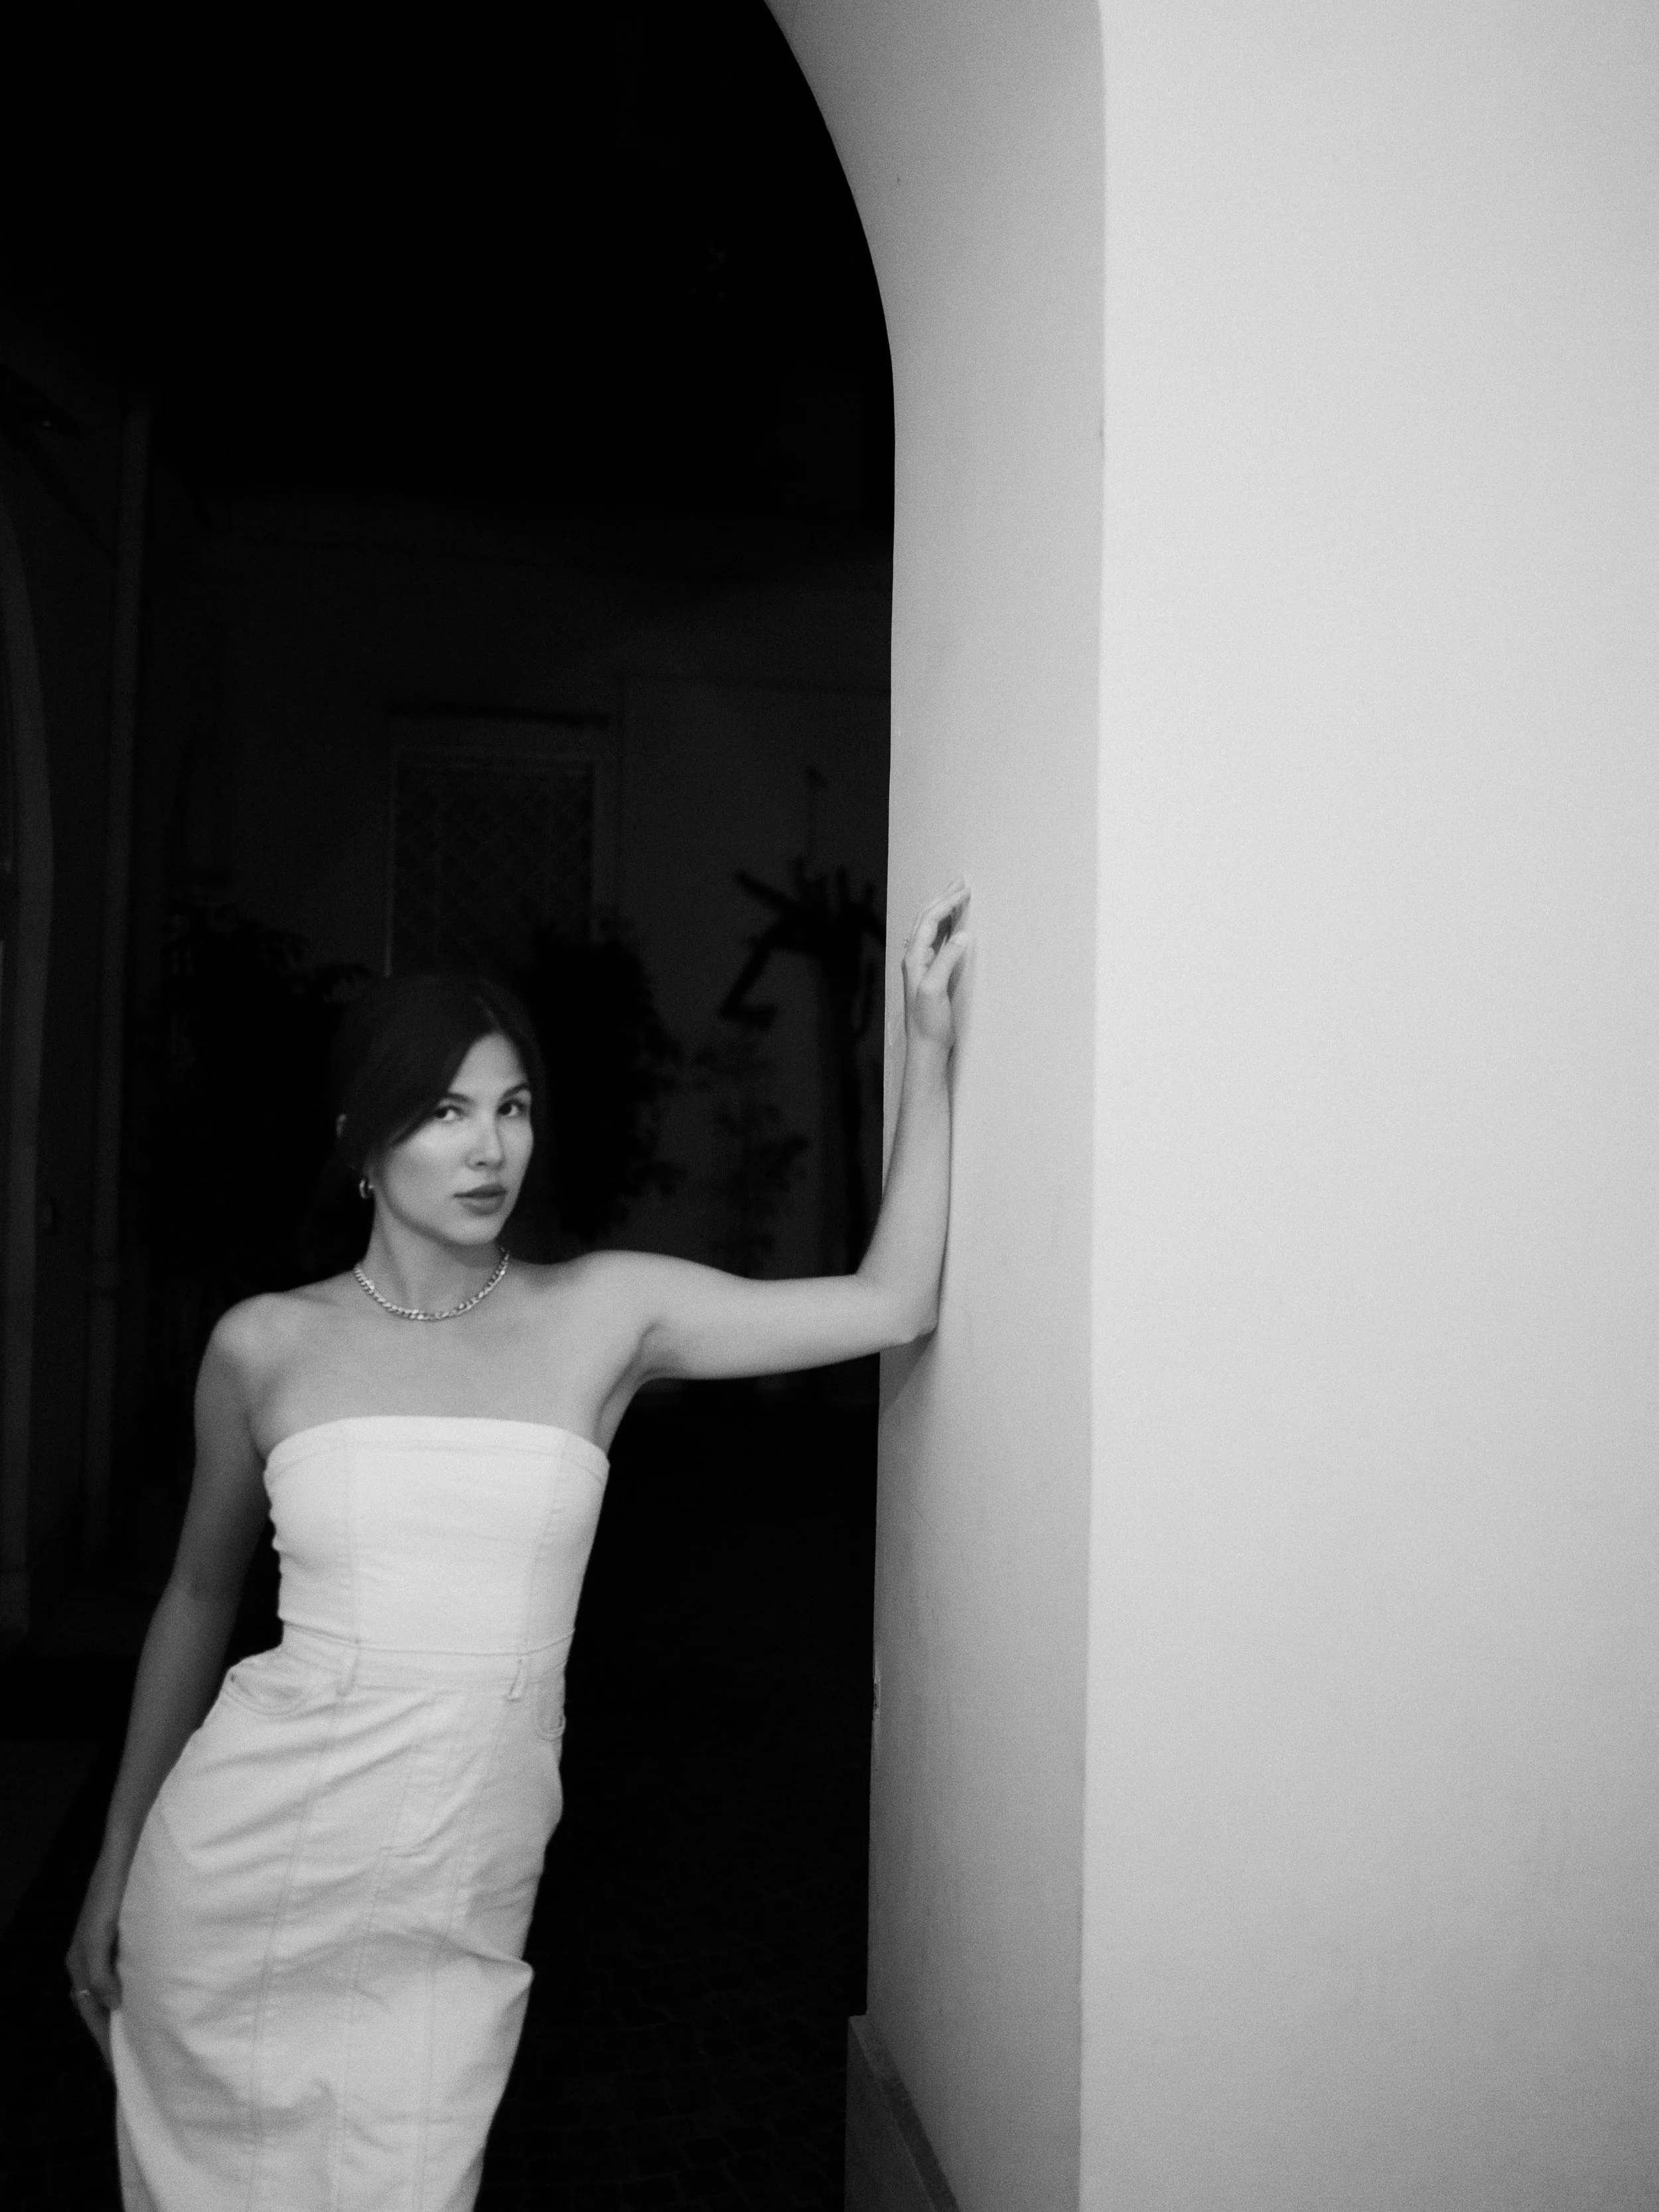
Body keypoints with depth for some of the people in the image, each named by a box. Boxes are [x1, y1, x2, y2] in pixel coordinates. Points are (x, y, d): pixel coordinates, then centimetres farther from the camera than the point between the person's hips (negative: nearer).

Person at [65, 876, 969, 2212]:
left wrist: (929, 1043, -8)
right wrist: (117, 1859, 16)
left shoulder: (607, 1315, -1)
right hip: (242, 1876, 0)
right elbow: (199, 1599, 11)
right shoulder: (266, 1347, -1)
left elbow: (895, 1303, -5)